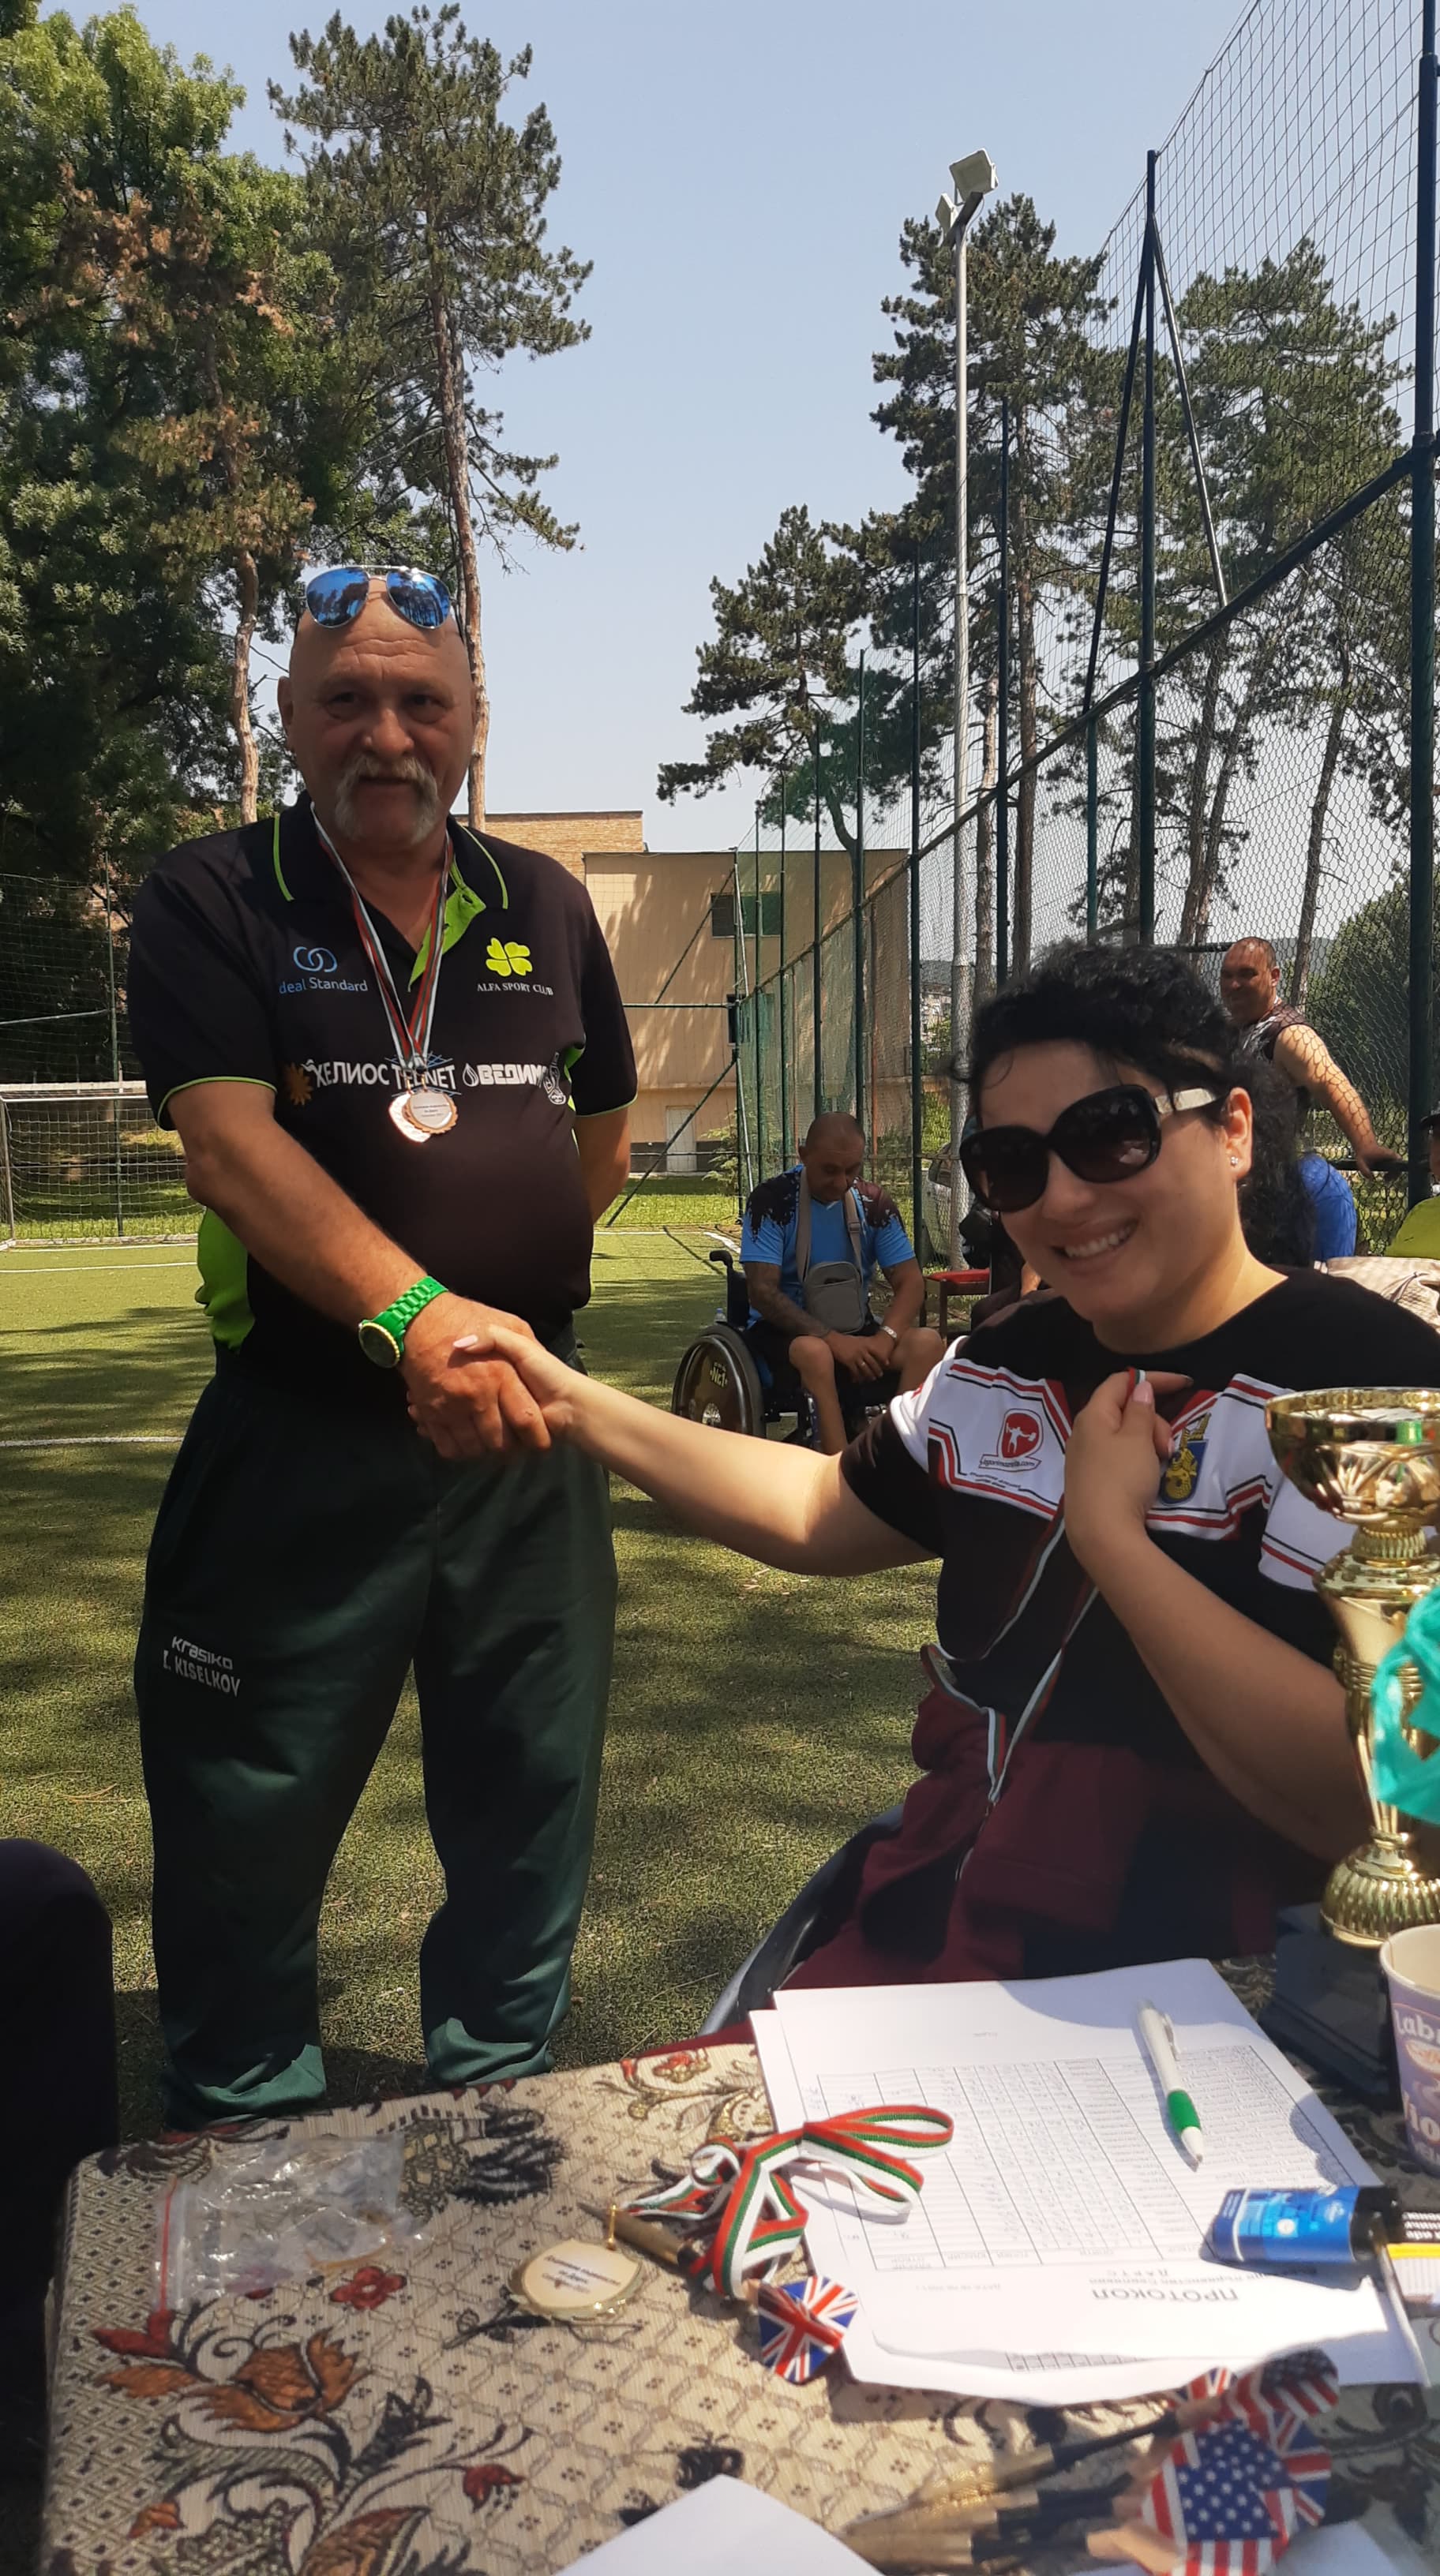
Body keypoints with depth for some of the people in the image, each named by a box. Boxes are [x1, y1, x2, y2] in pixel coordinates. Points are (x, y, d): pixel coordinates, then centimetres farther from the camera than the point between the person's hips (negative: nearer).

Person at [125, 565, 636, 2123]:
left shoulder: (545, 909, 9)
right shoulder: (212, 901, -3)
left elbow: (604, 1138, 20)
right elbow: (228, 1140, -18)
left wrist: (508, 1277, 9)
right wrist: (413, 1313, -31)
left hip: (527, 1434, 4)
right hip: (296, 1442, -3)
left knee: (531, 1806, 15)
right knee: (245, 1826, 9)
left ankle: (497, 2101, 39)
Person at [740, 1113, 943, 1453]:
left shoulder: (874, 1202, 0)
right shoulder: (772, 1200, -13)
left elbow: (910, 1282, -2)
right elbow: (762, 1292, -19)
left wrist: (885, 1338, -23)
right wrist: (833, 1340, -29)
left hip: (856, 1331, 4)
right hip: (786, 1328, -4)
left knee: (925, 1343, -24)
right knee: (815, 1352, -39)